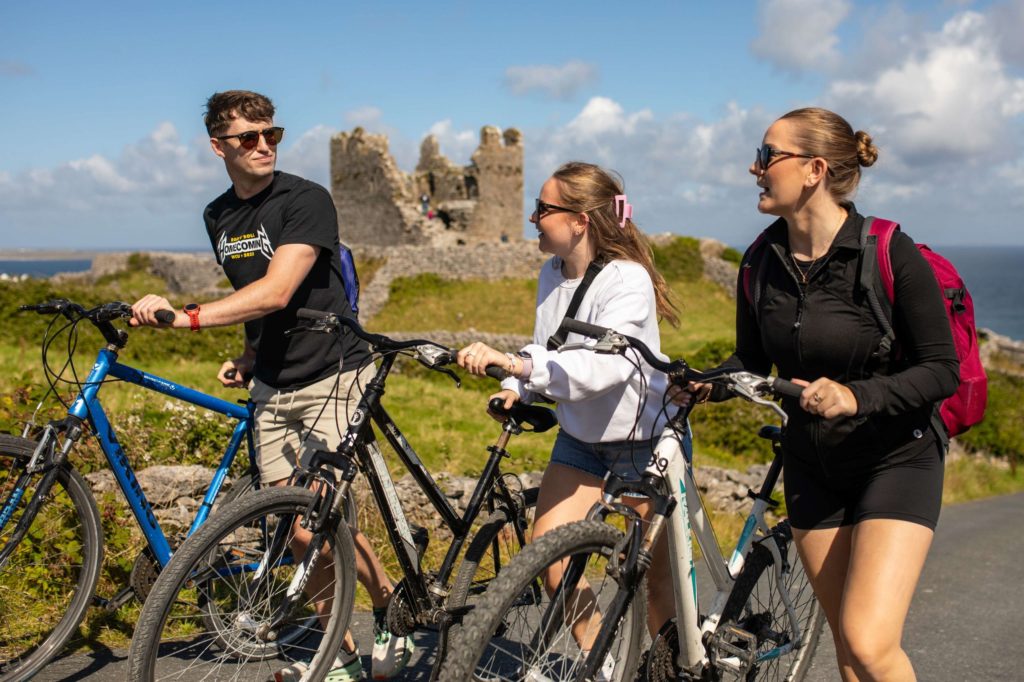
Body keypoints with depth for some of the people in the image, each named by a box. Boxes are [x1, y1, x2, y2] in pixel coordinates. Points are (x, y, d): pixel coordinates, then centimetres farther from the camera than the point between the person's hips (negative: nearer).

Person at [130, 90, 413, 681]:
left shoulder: (306, 200, -13)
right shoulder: (220, 218, 11)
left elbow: (277, 293, -26)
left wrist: (187, 317, -32)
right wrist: (251, 356, 5)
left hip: (332, 377, -7)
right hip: (273, 387, 7)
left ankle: (397, 620, 14)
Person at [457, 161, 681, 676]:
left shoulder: (627, 280, -24)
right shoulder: (551, 275, -1)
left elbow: (606, 365, -40)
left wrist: (518, 362, -51)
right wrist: (518, 388, -12)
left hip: (646, 437, -6)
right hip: (581, 435, 6)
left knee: (658, 570, 5)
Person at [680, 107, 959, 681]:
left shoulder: (890, 254, -18)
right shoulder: (763, 261, -3)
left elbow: (943, 370, -16)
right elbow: (752, 360, 7)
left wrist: (856, 396, -30)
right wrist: (703, 385, -12)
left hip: (897, 459, -5)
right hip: (813, 465, 5)